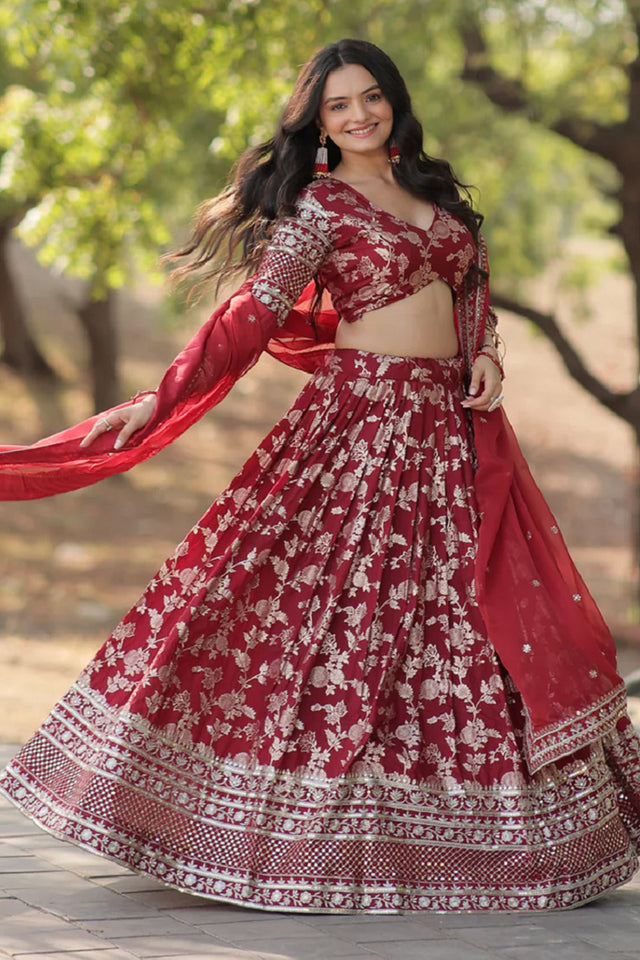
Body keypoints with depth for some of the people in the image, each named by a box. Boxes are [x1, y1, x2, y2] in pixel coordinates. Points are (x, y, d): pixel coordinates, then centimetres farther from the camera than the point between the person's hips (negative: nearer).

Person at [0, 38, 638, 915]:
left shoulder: (435, 190, 14)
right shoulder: (318, 204, -5)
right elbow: (252, 317, -12)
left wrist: (487, 353, 4)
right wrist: (159, 400, -22)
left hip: (452, 432, 7)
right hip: (359, 423, -6)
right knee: (335, 613, -10)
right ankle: (300, 837, -1)